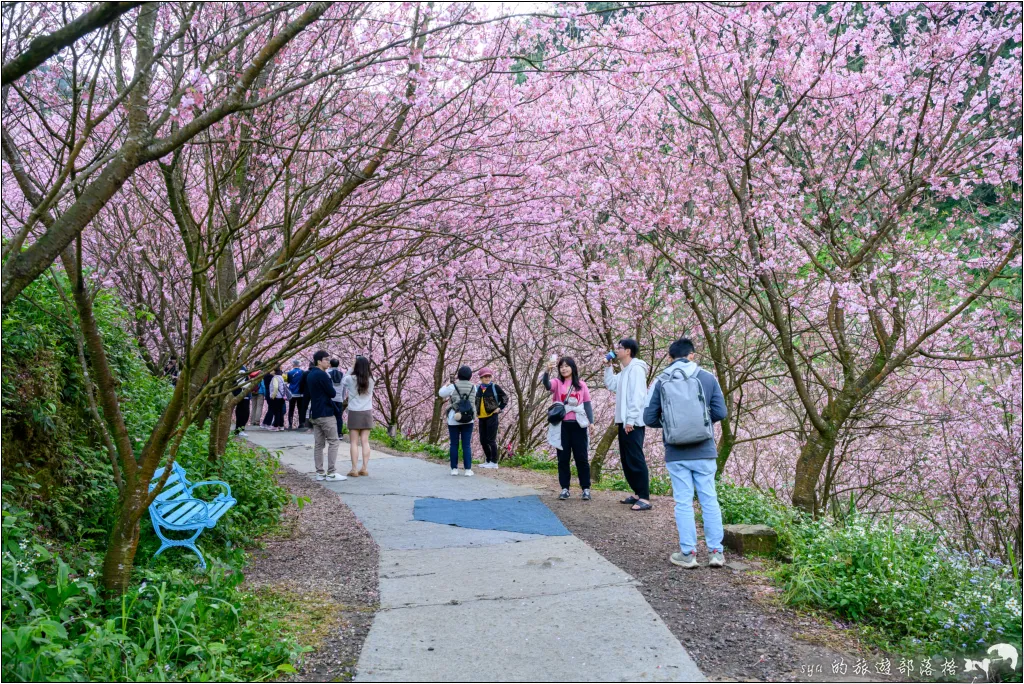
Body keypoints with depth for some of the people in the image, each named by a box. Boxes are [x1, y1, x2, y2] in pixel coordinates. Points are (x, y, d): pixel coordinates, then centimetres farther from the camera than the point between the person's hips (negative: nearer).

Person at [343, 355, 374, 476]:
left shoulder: (350, 379, -8)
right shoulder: (370, 381, 0)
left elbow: (342, 381, 14)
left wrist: (351, 368, 12)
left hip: (354, 413, -3)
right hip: (367, 413, 3)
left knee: (354, 442, 1)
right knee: (365, 442, 5)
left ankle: (354, 469, -1)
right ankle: (365, 468, 5)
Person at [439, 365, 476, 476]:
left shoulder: (453, 386, -5)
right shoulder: (473, 387, 1)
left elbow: (441, 393, 8)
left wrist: (450, 383, 18)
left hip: (454, 419, -1)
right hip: (468, 420, 1)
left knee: (454, 444, 8)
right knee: (466, 445, 4)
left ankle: (454, 469, 9)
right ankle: (468, 469, -1)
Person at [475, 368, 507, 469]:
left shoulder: (495, 387, -5)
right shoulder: (477, 388, 8)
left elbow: (505, 398, 3)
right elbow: (475, 400, 24)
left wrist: (499, 408, -5)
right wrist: (476, 410, 12)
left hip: (492, 416, -6)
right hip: (482, 417, 6)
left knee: (491, 440, -6)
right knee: (483, 441, 9)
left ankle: (494, 462, 1)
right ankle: (489, 461, 22)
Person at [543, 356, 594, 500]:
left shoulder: (581, 385, 7)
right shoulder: (557, 382, 3)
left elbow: (587, 404, 7)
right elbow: (547, 385, -19)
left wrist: (591, 422, -4)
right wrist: (547, 371, -39)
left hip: (577, 425, 0)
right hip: (562, 425, 0)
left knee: (582, 457, 3)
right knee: (563, 458, 5)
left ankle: (586, 488, 9)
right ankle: (565, 488, 12)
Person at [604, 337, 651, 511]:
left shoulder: (636, 368, -13)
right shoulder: (624, 371, 18)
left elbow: (637, 396, -20)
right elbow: (611, 385, 26)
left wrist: (630, 420, -23)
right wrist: (608, 367, 17)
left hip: (633, 422, -10)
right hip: (624, 421, 10)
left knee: (636, 459, -11)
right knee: (626, 459, 13)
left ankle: (645, 498, -9)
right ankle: (638, 493, 20)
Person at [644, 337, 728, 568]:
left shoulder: (661, 381, -3)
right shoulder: (707, 378, -1)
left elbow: (649, 417, -4)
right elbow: (721, 413, -3)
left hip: (676, 454, 0)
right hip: (704, 452, 0)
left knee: (683, 503, 7)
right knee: (710, 500, 10)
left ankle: (687, 553, 11)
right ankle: (715, 551, 13)